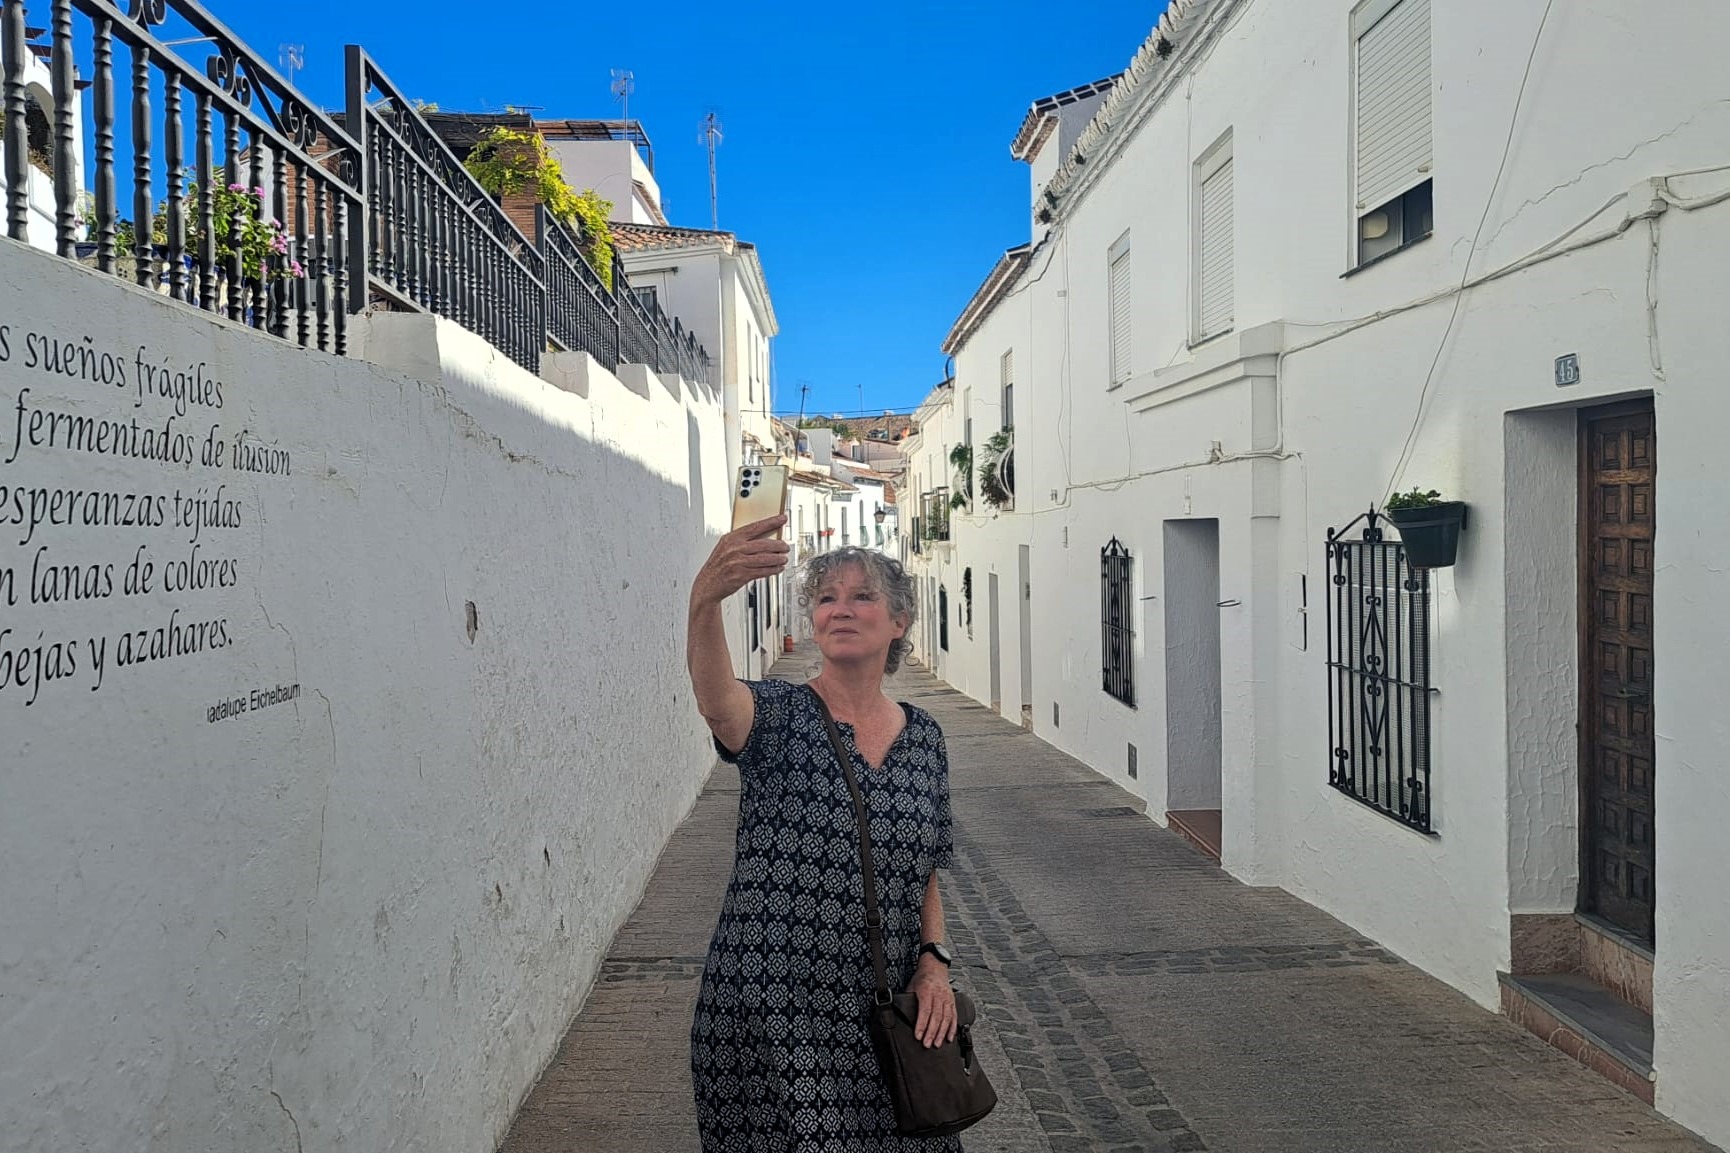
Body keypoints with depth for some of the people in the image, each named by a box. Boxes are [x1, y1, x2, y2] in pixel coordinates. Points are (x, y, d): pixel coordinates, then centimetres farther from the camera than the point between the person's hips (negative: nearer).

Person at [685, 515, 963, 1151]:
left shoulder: (924, 736, 4)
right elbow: (716, 699, -34)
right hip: (769, 1021, -3)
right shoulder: (777, 716, -9)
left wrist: (933, 960, -4)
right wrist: (704, 599, -53)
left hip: (884, 1021, 4)